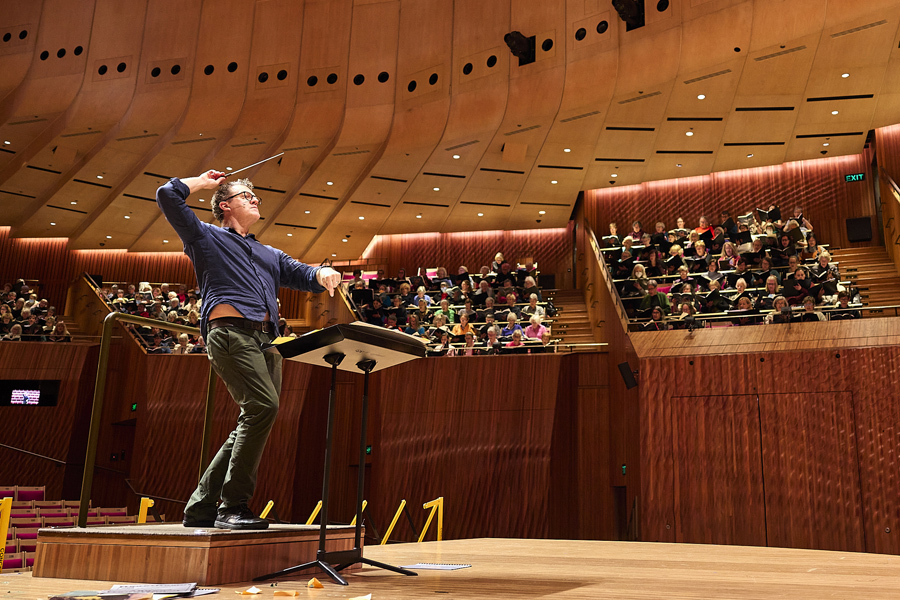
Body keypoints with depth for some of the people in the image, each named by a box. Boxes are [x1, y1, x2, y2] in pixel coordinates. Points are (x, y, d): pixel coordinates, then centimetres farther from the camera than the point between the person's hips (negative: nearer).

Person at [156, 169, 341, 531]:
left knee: (254, 422, 1)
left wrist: (322, 274, -1)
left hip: (266, 341, 7)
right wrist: (203, 182, 24)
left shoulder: (270, 255, 34)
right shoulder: (205, 237, 18)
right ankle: (232, 507, -19)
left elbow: (302, 275, 22)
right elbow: (167, 195, 8)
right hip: (230, 332, -7)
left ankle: (200, 507, 10)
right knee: (262, 405, -25)